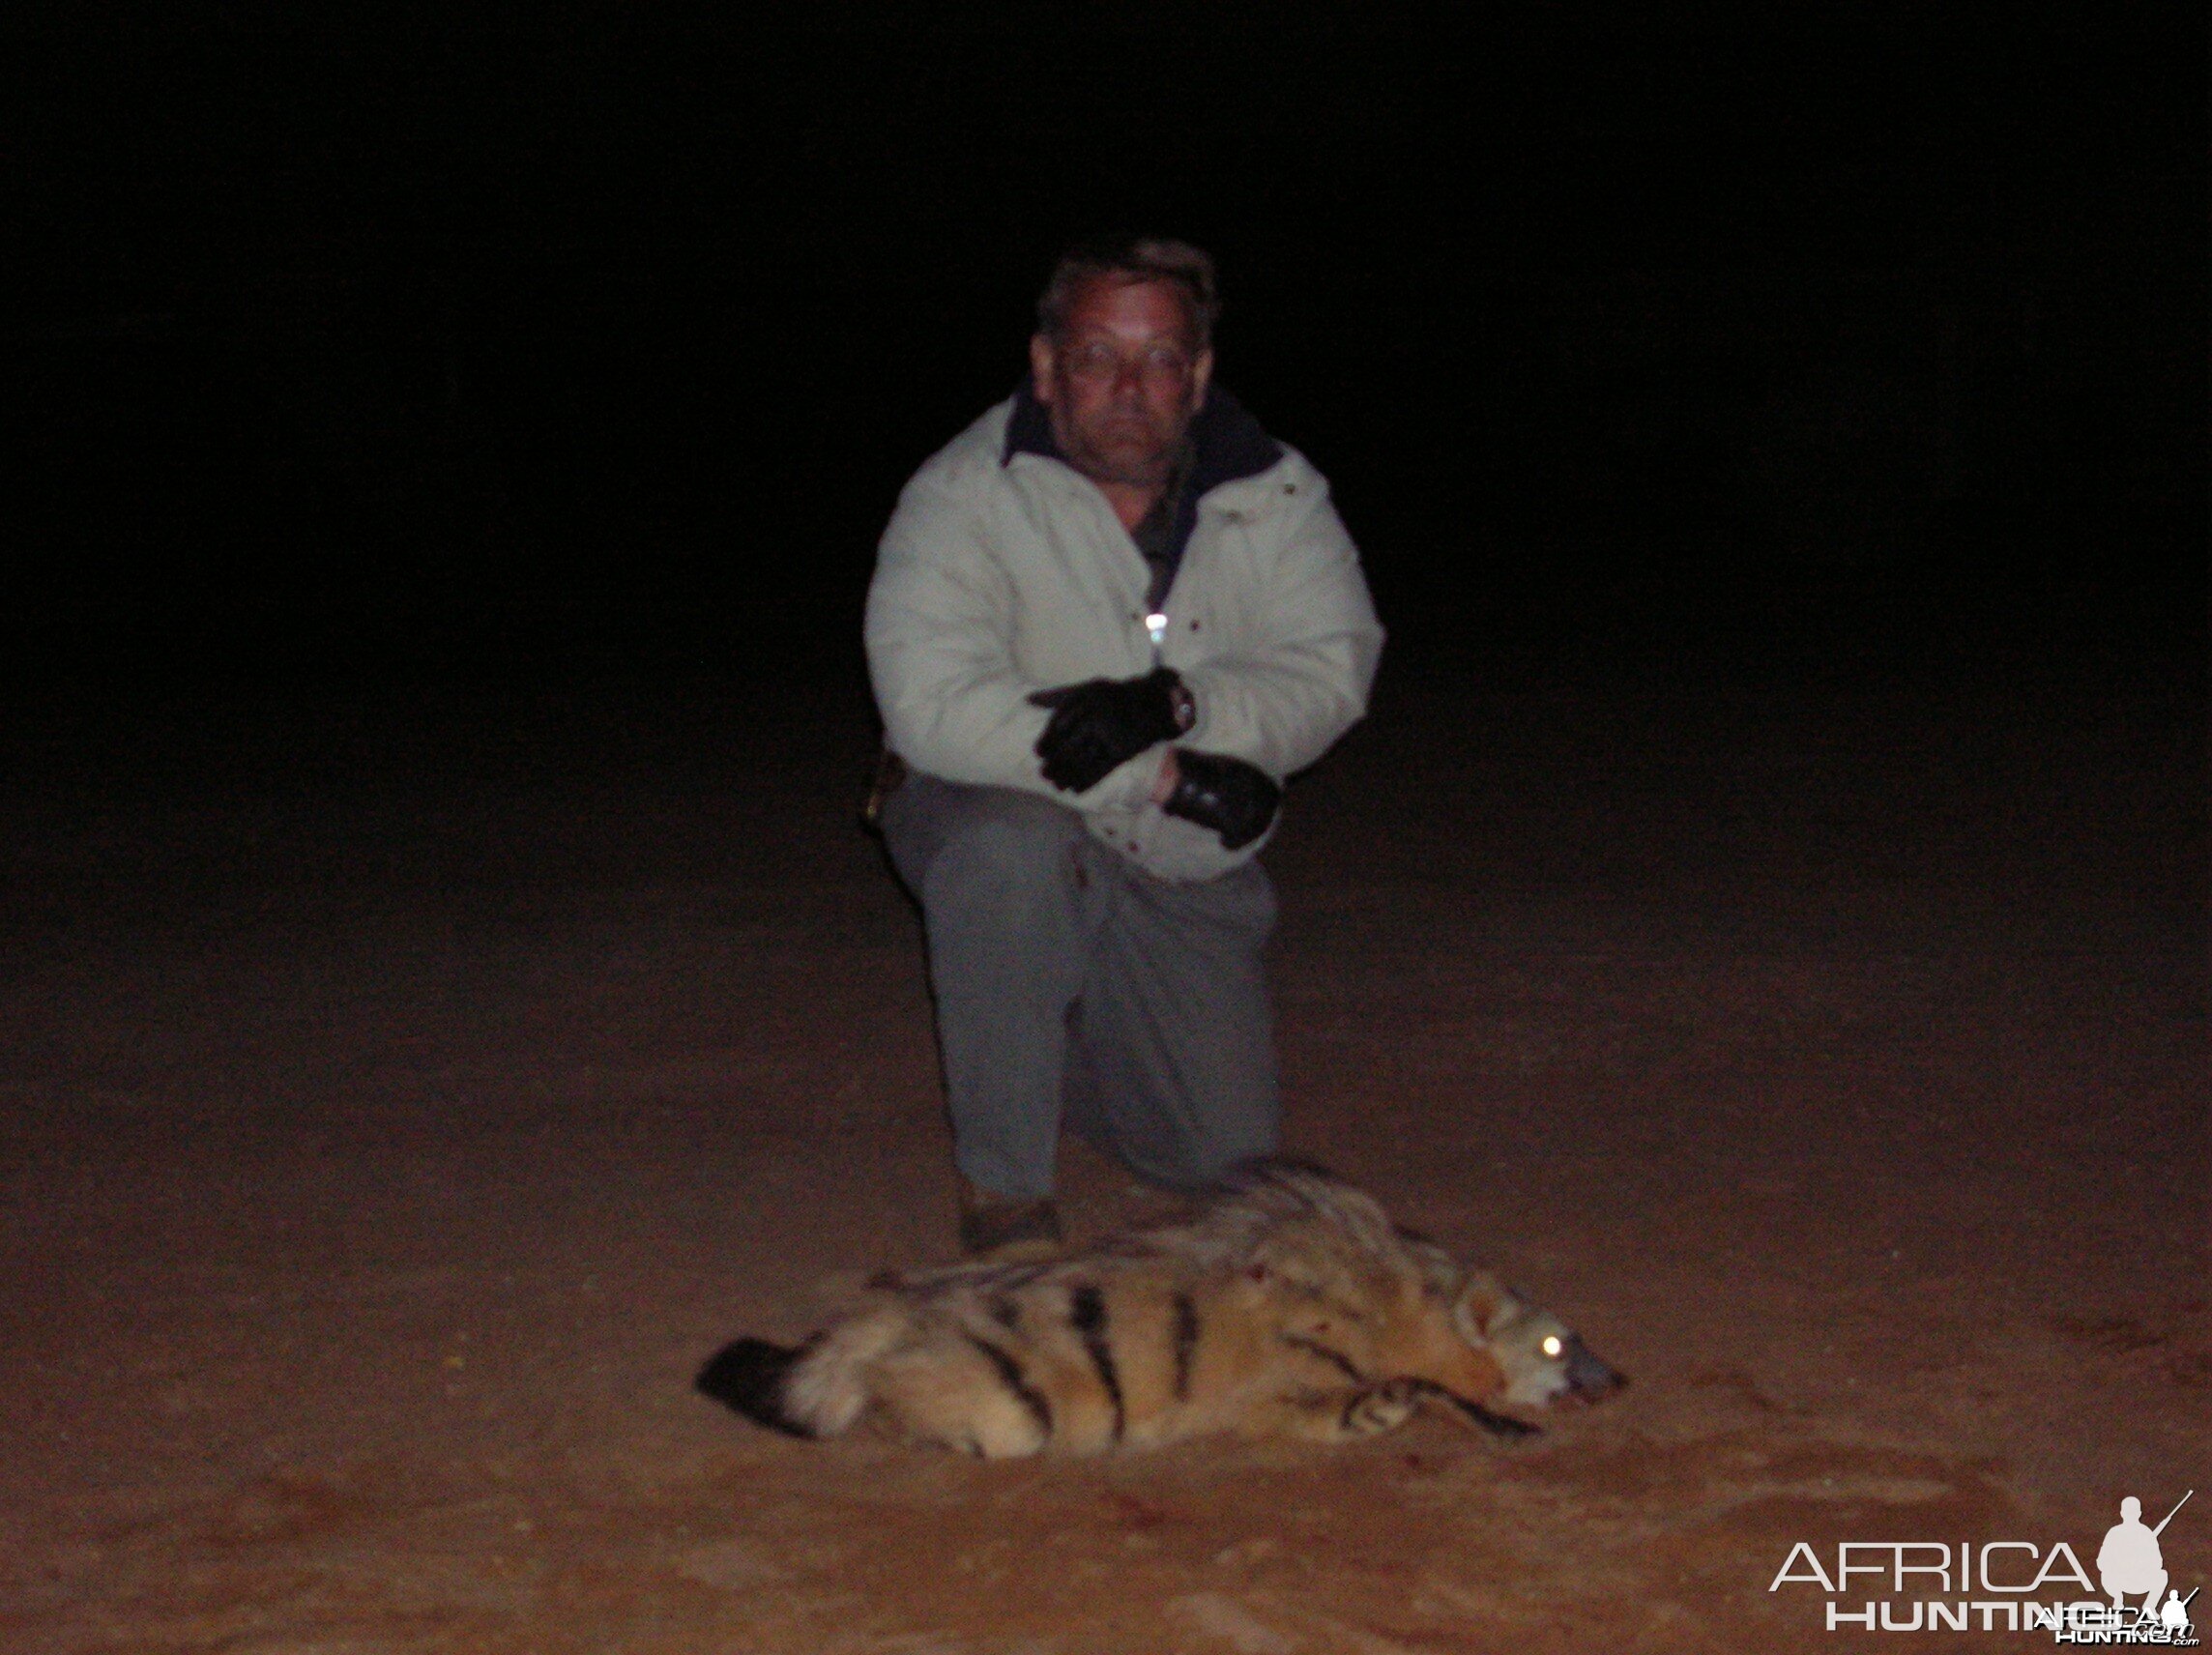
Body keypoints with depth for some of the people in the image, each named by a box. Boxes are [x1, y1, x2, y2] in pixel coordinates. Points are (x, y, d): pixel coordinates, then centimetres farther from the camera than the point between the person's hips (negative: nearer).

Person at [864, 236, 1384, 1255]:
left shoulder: (1272, 494, -7)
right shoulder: (966, 495, -18)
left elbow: (1334, 667, -16)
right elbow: (932, 704, -30)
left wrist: (1176, 705, -36)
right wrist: (1167, 778, -30)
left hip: (1184, 873, 4)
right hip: (992, 820, -3)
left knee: (1227, 1161, -1)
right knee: (1013, 846, -40)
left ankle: (1060, 1044, 33)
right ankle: (1002, 1190, -21)